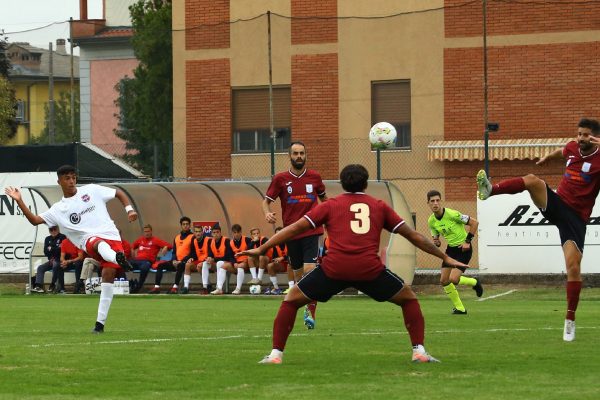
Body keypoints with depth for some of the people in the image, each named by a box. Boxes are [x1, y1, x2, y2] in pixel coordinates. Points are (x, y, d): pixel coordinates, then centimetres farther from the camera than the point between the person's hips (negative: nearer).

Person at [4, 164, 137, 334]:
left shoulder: (91, 190, 15)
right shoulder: (58, 209, 14)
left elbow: (119, 193, 22)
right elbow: (35, 220, 9)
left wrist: (129, 210, 7)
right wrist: (19, 201, 0)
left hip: (111, 236, 1)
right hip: (89, 239, -1)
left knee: (108, 274, -17)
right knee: (99, 244, -39)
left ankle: (100, 322, -10)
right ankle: (118, 259, -75)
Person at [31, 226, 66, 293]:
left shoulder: (62, 237, -6)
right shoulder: (48, 239, 13)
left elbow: (61, 250, -15)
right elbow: (46, 252, 9)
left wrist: (51, 249, -6)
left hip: (60, 260, -6)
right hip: (51, 260, 6)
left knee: (55, 265, -36)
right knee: (40, 267, -13)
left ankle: (53, 285, -29)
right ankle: (39, 286, -24)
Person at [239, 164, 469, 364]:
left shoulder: (330, 205, 18)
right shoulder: (379, 207, 20)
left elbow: (295, 228, 14)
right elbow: (412, 235, 24)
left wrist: (262, 249, 18)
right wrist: (444, 258, 32)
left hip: (334, 269, -1)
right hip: (370, 270, 1)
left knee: (291, 301, 19)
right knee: (408, 298, 24)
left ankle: (276, 354, 9)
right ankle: (419, 351, 13)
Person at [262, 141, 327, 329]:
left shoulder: (314, 177, 4)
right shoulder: (280, 179, 1)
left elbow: (323, 197, 22)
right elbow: (266, 201, 6)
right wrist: (267, 213, -15)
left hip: (312, 232, -1)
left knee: (310, 269, -17)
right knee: (298, 273, 10)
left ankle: (310, 313, -13)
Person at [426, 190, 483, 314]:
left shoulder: (452, 214, -22)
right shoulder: (431, 221, -3)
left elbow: (474, 222, -14)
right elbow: (435, 237, 12)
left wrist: (468, 241, -15)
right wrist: (436, 242, -13)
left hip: (463, 248, -7)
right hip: (451, 249, 7)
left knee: (453, 279, -19)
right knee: (443, 281, 1)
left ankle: (474, 283, 14)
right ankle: (460, 308, 15)